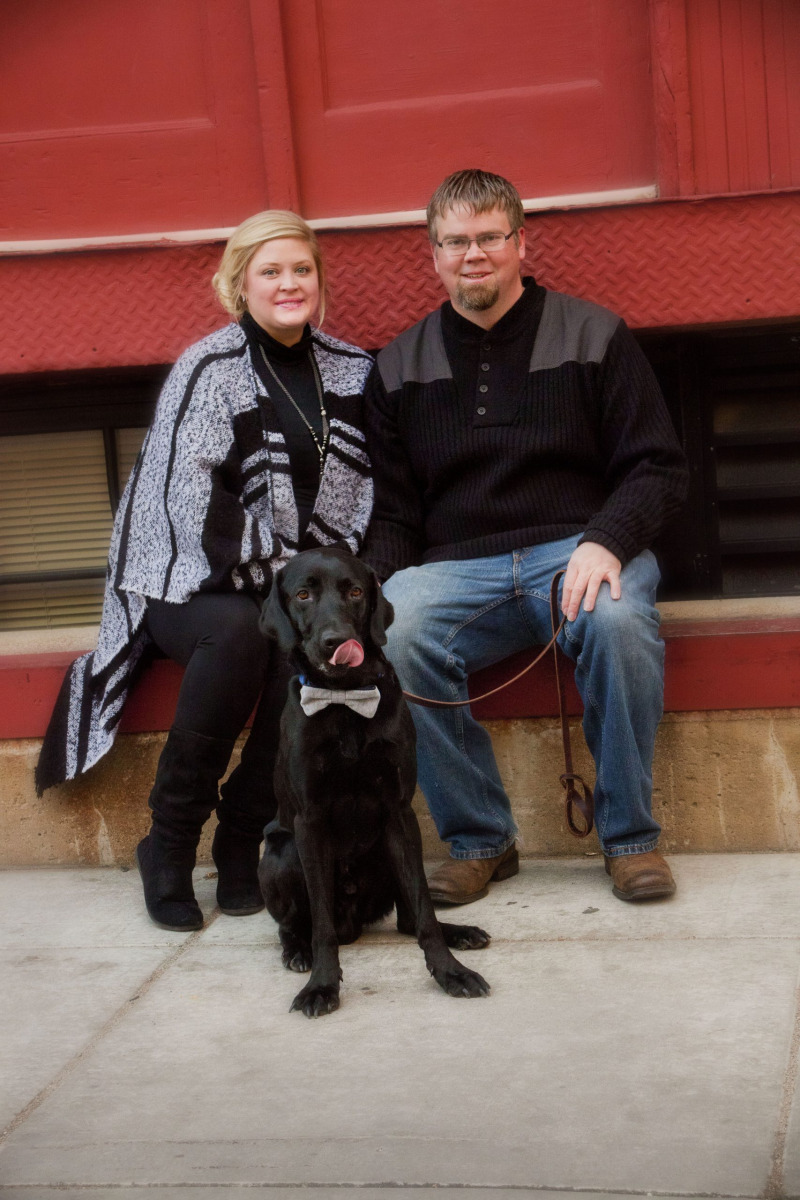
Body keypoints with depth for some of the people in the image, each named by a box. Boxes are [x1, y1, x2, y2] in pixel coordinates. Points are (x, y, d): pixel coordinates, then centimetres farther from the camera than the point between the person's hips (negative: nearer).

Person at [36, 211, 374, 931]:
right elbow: (195, 501, -15)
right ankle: (170, 843, -20)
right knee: (238, 632, -35)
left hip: (301, 583, 3)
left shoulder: (352, 371, 8)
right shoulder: (209, 370, -7)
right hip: (192, 581, -3)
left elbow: (366, 492, 12)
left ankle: (243, 840, -15)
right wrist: (280, 574, -18)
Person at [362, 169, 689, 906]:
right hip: (457, 567, 2)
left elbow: (658, 468, 4)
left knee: (618, 621, -37)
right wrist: (383, 589, -7)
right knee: (391, 637, -31)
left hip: (578, 549, -1)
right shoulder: (399, 368, 15)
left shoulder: (592, 335, 8)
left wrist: (605, 541, -16)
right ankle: (479, 841, -14)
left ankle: (631, 836, -15)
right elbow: (392, 512, 14)